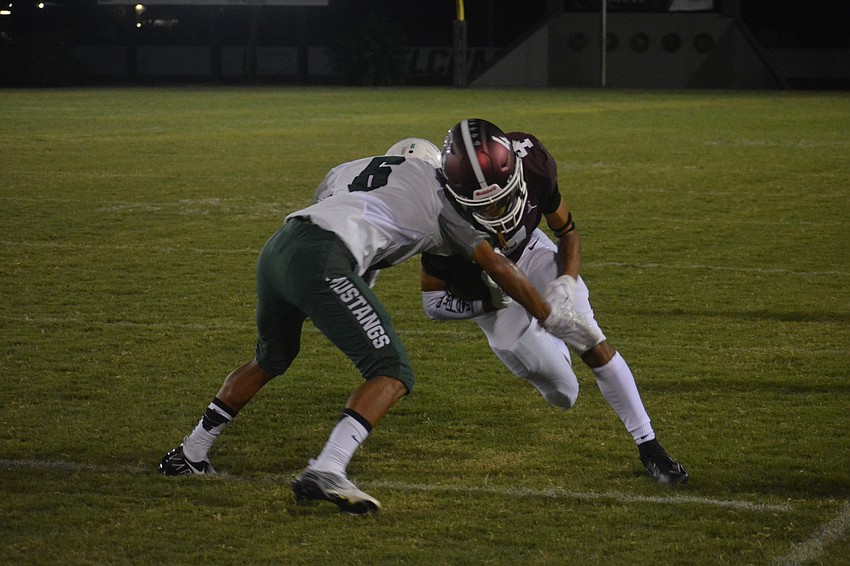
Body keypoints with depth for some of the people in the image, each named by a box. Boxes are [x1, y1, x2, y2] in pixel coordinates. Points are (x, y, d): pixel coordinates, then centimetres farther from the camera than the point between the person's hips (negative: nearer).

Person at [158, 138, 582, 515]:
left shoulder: (346, 170, 34)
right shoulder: (437, 192, 21)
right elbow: (498, 266, 21)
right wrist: (553, 320, 29)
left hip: (275, 248, 7)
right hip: (320, 261, -7)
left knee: (271, 358, 32)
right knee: (392, 372, -2)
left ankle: (190, 455, 39)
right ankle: (325, 471, -22)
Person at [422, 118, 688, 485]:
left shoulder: (533, 167, -30)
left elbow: (568, 233, -11)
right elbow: (434, 303, -24)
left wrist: (568, 281, -30)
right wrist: (495, 303, -37)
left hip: (529, 250, 2)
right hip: (483, 287, -2)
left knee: (592, 343, -11)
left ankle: (648, 445, 3)